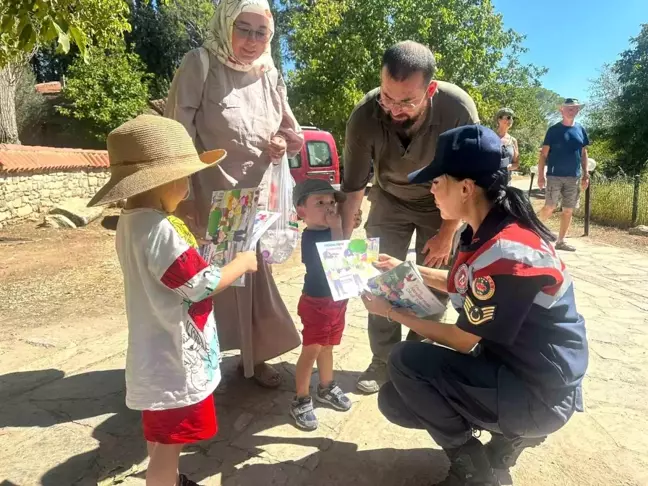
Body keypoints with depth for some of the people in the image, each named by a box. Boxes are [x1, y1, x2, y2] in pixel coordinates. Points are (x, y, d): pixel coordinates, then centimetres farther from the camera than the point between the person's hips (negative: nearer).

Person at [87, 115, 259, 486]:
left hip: (158, 352, 10)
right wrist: (242, 263, -9)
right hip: (175, 356, -10)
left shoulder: (132, 221, 4)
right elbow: (202, 285, -24)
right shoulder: (159, 230, -28)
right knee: (169, 443, 7)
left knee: (162, 435, 29)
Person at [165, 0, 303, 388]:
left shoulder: (269, 74, 6)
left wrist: (282, 144, -7)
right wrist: (183, 195, -16)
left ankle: (255, 355, 32)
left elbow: (292, 132, 16)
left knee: (256, 276, 13)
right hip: (210, 197, -5)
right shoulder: (200, 64, -10)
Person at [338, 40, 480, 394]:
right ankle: (384, 360, 13)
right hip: (390, 201, 1)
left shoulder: (458, 108, -31)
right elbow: (353, 187, -19)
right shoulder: (364, 116, -29)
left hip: (442, 204, 0)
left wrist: (446, 234, -13)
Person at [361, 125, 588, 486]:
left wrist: (395, 313, -9)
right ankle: (512, 434, 13)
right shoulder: (490, 230, -1)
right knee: (395, 401, 4)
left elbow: (463, 341, -19)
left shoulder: (505, 252, -30)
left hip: (540, 395, -8)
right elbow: (463, 285, 18)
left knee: (407, 363, -20)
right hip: (516, 366, 9)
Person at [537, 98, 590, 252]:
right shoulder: (554, 129, -2)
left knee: (568, 210, 6)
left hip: (574, 177, 4)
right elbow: (543, 154, -3)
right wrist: (541, 175, -10)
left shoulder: (581, 129, 9)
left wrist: (585, 174, 8)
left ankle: (561, 241, 15)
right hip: (555, 176, -4)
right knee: (550, 207, -8)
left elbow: (584, 153, 15)